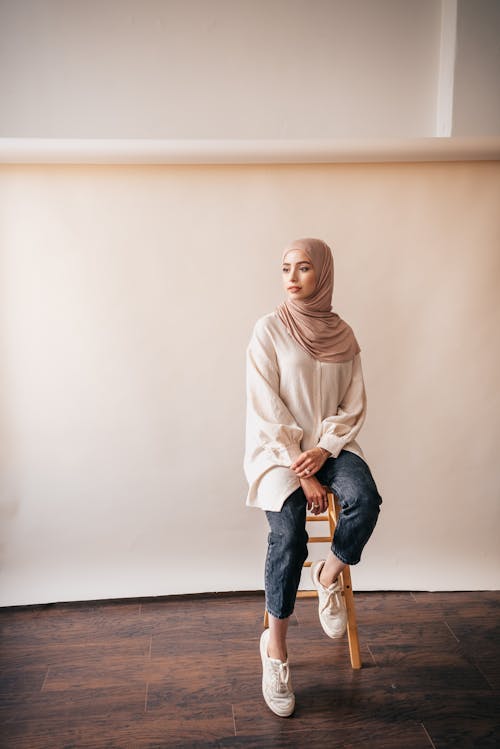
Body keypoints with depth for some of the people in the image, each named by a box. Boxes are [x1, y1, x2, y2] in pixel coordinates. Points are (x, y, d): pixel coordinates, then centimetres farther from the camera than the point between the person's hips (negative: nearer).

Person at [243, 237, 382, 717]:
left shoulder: (342, 334, 6)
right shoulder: (269, 329, -5)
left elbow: (354, 404, 5)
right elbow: (268, 408, -10)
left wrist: (324, 449, -13)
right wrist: (301, 474, -16)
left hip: (329, 444, 3)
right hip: (277, 447, -3)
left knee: (364, 500, -29)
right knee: (289, 535, -26)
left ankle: (328, 577, 1)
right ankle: (275, 647, -6)